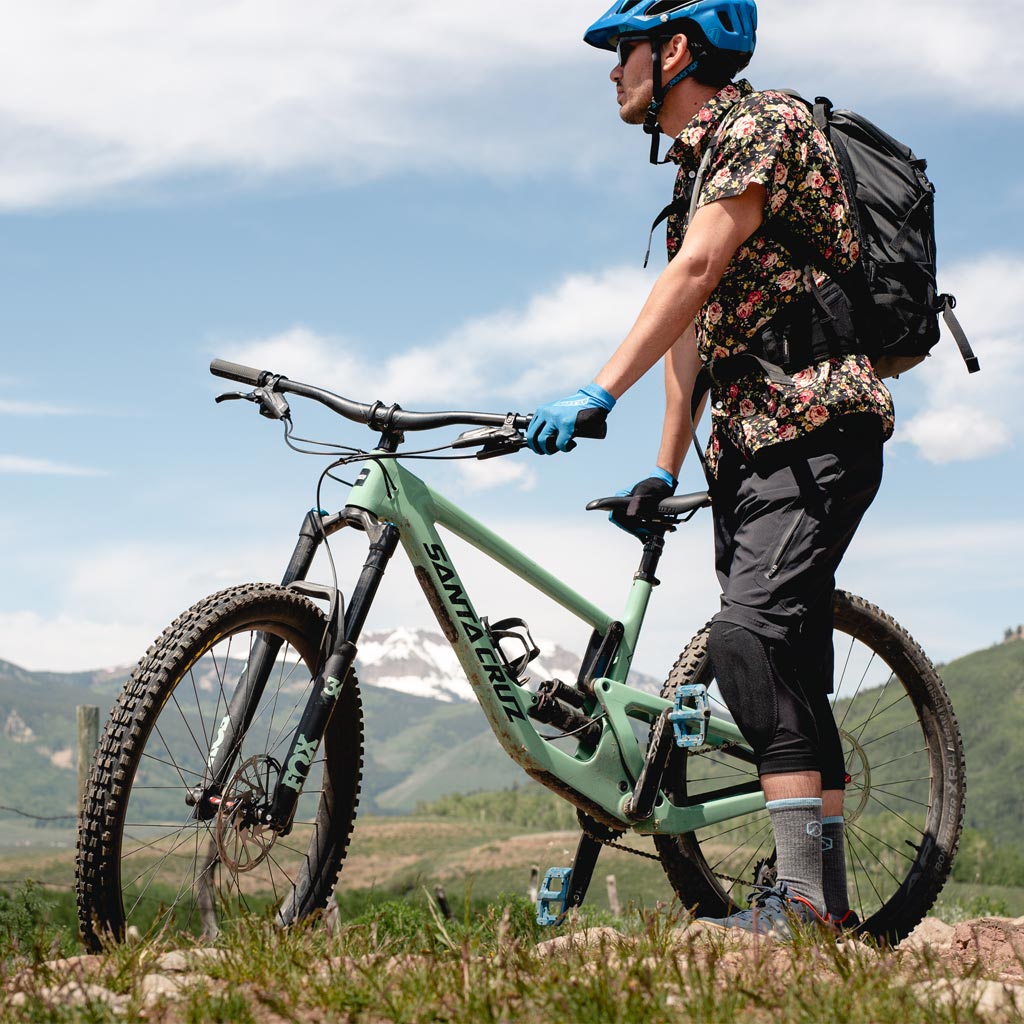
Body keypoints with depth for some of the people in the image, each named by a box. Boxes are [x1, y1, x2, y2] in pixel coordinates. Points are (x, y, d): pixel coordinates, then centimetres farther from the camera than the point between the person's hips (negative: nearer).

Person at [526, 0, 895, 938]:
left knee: (751, 639, -22)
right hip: (749, 442, 10)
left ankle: (808, 902, -24)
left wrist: (599, 392, -26)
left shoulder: (765, 122, -6)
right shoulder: (699, 164, 23)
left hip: (815, 422, -10)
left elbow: (694, 274, -19)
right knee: (783, 665, 8)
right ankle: (825, 904, 13)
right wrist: (665, 474, 25)